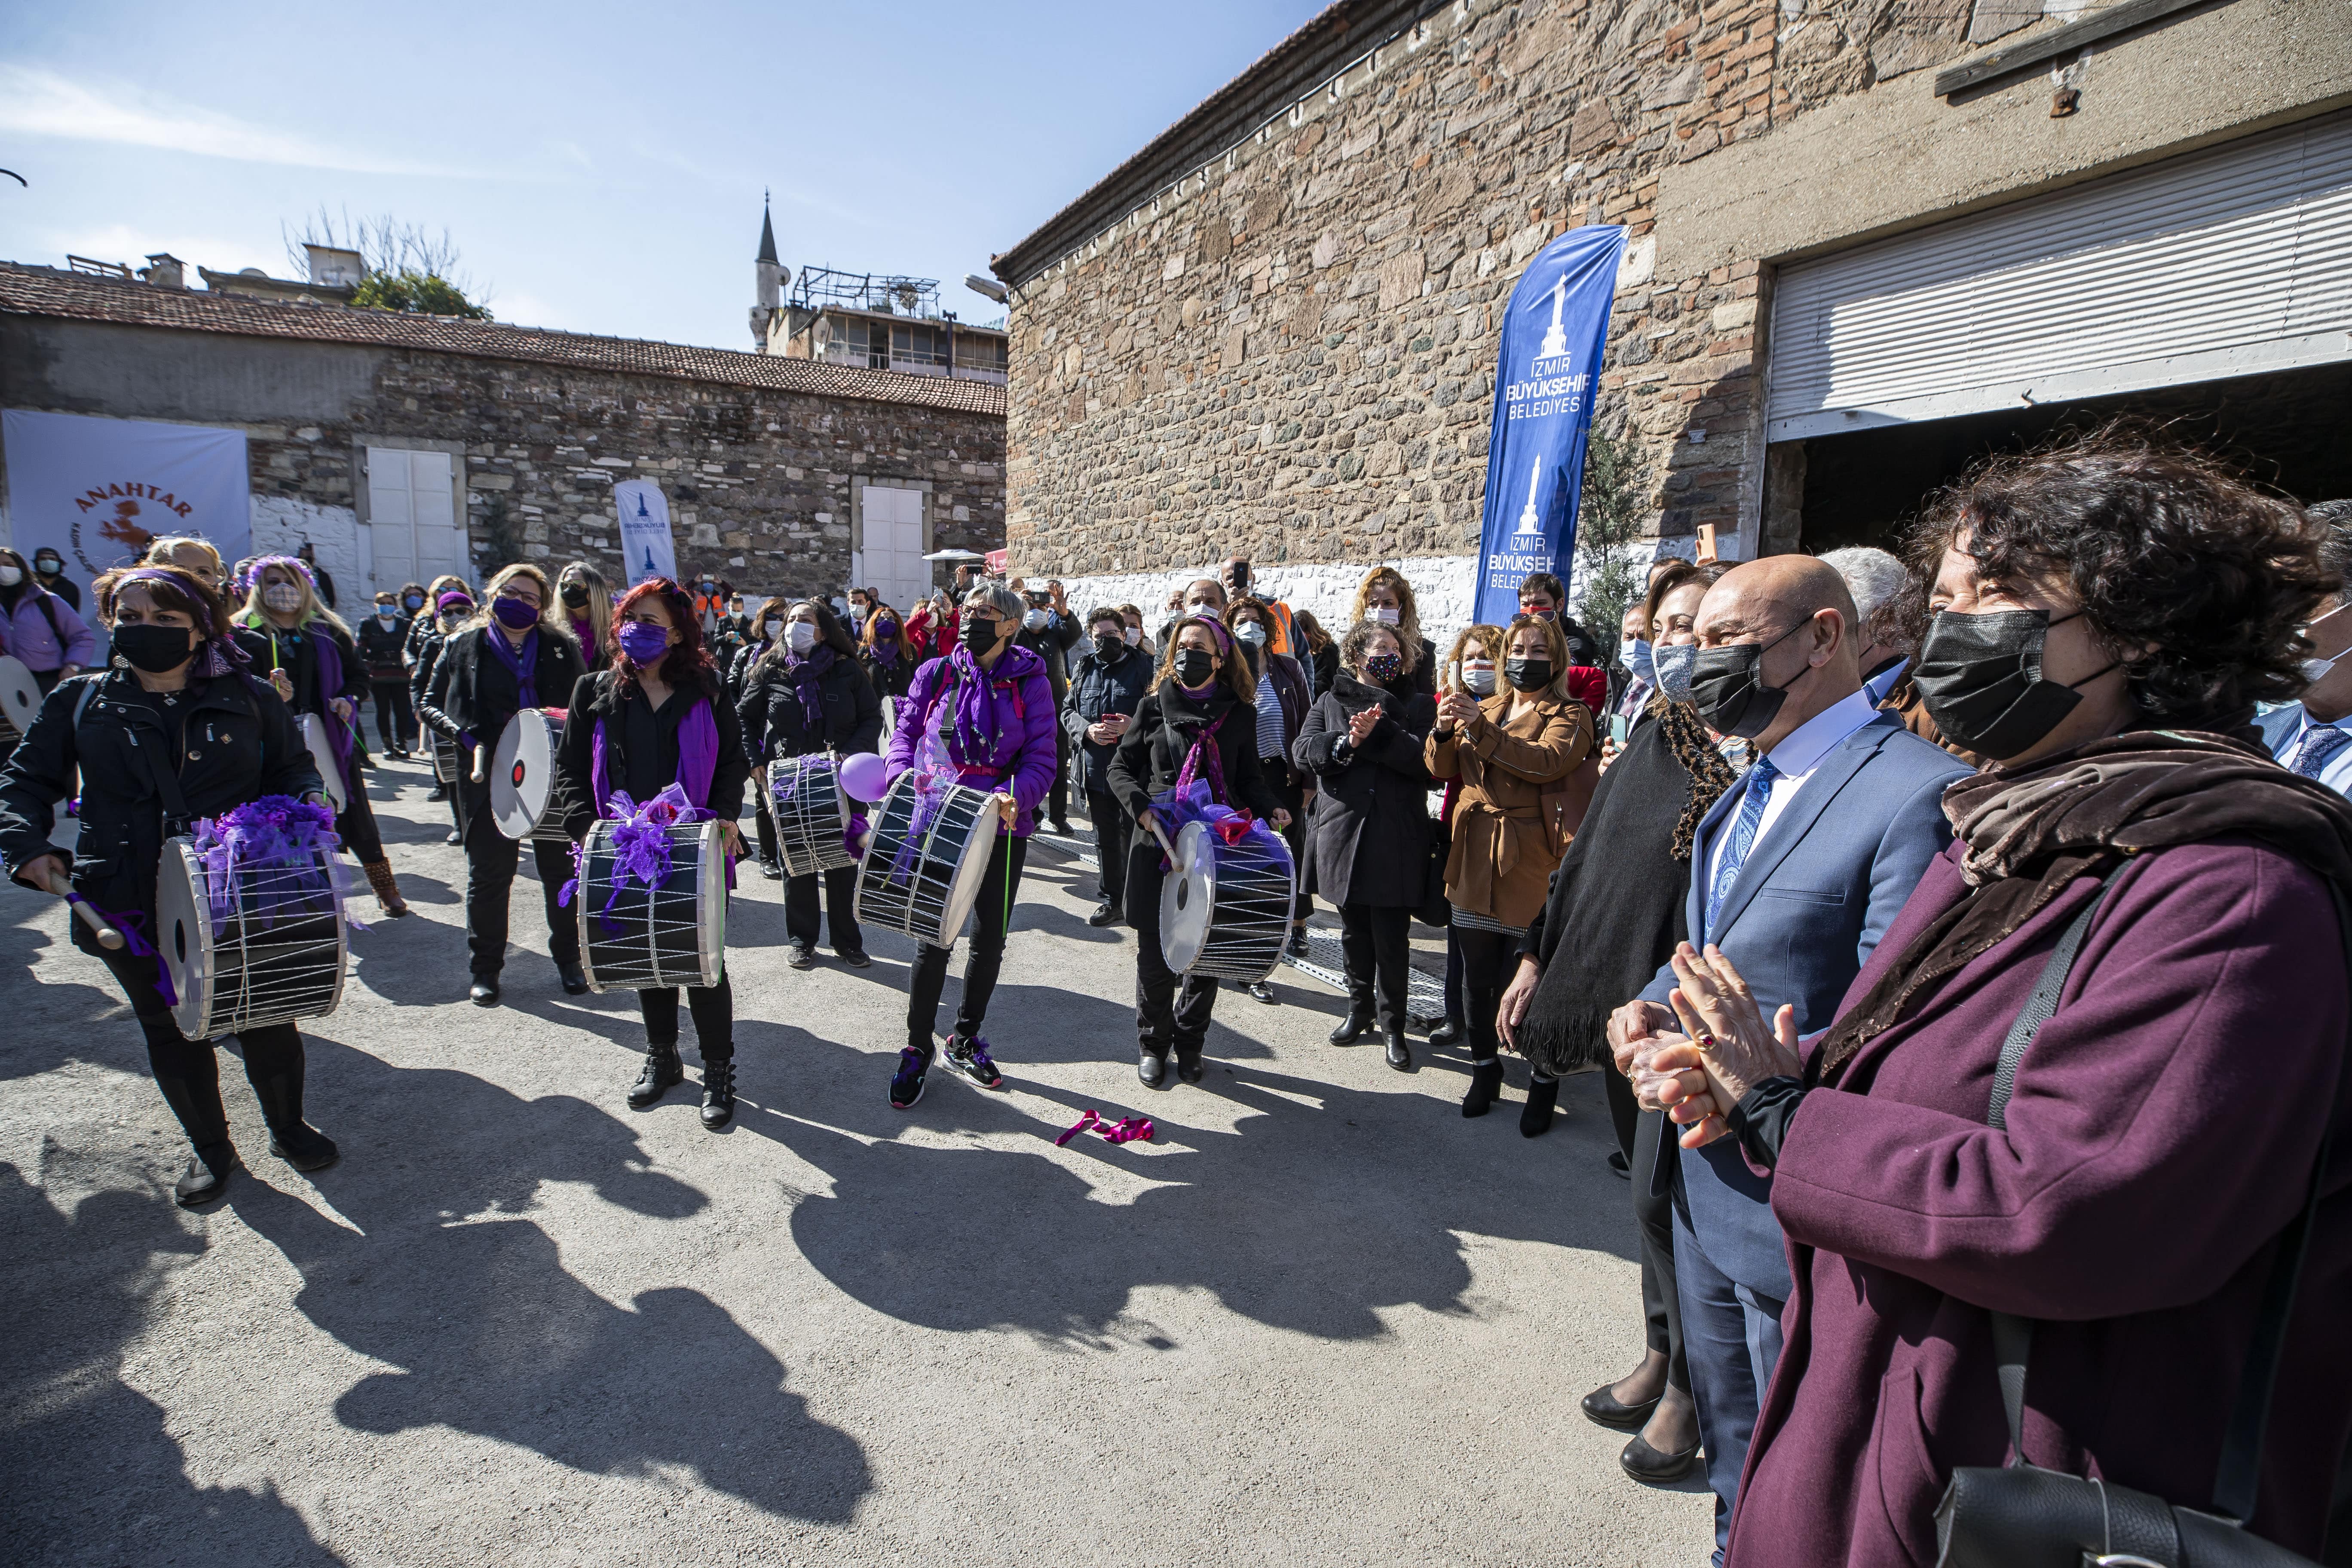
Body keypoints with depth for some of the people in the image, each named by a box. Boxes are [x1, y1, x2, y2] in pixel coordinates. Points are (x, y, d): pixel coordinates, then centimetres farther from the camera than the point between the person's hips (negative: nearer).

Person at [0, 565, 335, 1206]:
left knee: (265, 1015, 9)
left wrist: (306, 801, -12)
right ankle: (208, 1147, 34)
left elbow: (292, 768, 10)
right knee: (170, 1028, 14)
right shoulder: (80, 701, 3)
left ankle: (287, 1127, 32)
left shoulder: (248, 698, 1)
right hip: (133, 910, 1)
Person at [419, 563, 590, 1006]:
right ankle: (485, 969, 21)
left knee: (561, 869, 7)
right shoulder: (464, 646, 4)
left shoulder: (561, 647, 6)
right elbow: (430, 705, 7)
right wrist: (466, 737, -11)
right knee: (488, 873, 7)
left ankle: (568, 959, 22)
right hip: (489, 777, 0)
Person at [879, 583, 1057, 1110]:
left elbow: (1041, 760, -7)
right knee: (932, 938, 2)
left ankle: (966, 1041, 32)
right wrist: (904, 780, -17)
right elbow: (905, 735, 3)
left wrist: (1014, 795, -26)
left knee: (990, 939, 12)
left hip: (1001, 828, 0)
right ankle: (917, 1048, 20)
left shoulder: (1029, 682, -2)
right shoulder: (935, 674, 3)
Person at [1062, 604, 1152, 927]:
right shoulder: (1084, 668, 11)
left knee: (1133, 836, 1)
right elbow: (1068, 710, 11)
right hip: (1096, 767, 5)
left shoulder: (1143, 667, -3)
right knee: (1105, 838, 13)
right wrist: (1087, 730, -9)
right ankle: (1111, 899, 25)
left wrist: (1134, 725, -22)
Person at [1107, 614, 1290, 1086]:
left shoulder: (1240, 714, 6)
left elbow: (1248, 778, 12)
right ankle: (1153, 1044, 26)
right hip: (1159, 846, -1)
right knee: (1155, 953, 5)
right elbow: (1120, 767, 5)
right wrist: (1140, 805, -14)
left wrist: (1269, 809, -8)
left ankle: (1189, 1044, 28)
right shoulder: (1155, 706, 4)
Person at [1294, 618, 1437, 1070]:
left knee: (1391, 939, 0)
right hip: (1343, 835, 2)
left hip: (1396, 842, -2)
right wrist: (1346, 742, -19)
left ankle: (1394, 1026, 15)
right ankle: (1359, 1011, 32)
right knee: (1355, 932, 14)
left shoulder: (1419, 705, 6)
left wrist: (1377, 734, -19)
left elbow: (1427, 760, -10)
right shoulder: (1330, 702, 11)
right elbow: (1303, 750, -3)